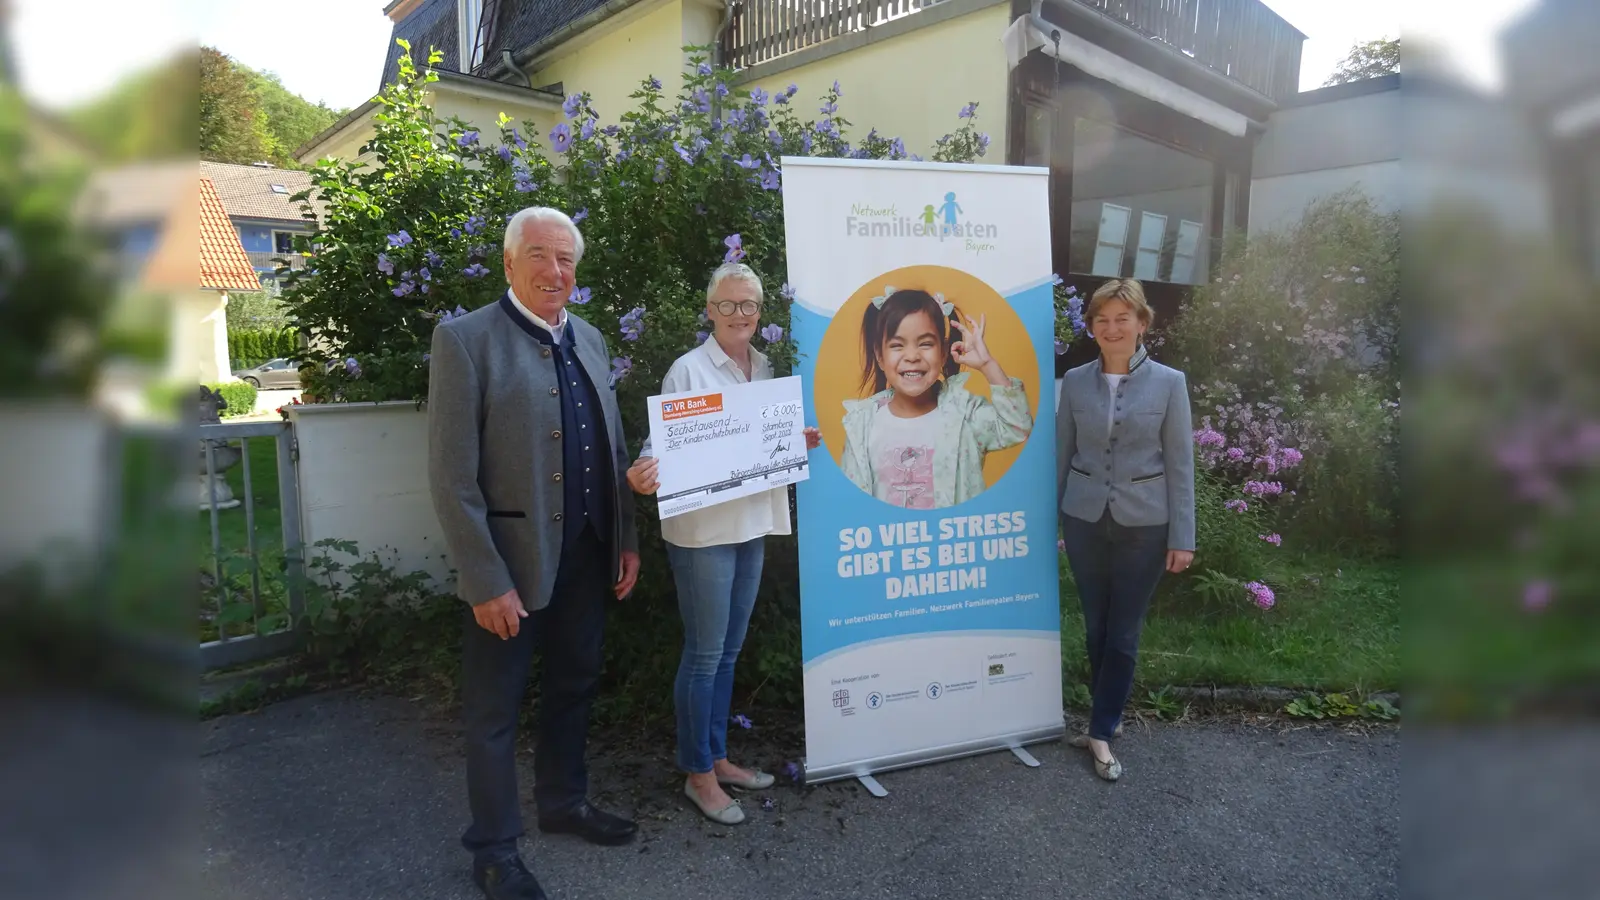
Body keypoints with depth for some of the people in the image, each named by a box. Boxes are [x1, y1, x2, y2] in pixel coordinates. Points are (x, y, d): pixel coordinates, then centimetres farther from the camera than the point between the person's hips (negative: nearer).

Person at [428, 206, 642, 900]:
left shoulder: (589, 340, 8)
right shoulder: (465, 339, -12)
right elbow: (452, 477, -15)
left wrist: (625, 539, 9)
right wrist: (487, 581, -18)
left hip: (587, 556, 7)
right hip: (511, 559, -6)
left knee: (574, 685, 21)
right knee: (494, 710, 9)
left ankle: (564, 802, 42)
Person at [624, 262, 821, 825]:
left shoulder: (764, 368, 10)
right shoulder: (689, 369, -10)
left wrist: (800, 443, 2)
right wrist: (645, 472, -33)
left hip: (752, 525, 7)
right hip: (702, 529, -7)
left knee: (728, 650, 16)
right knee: (705, 653, 1)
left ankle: (717, 758, 31)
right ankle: (697, 773, 18)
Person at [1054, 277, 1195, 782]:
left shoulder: (1169, 383, -4)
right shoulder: (1075, 382, 1)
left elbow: (1180, 464, -3)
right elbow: (1062, 454, 7)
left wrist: (1182, 537, -5)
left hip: (1144, 524, -2)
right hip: (1084, 520, 2)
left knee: (1123, 634, 6)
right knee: (1096, 628, 12)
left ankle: (1101, 731, 18)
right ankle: (1109, 716, 32)